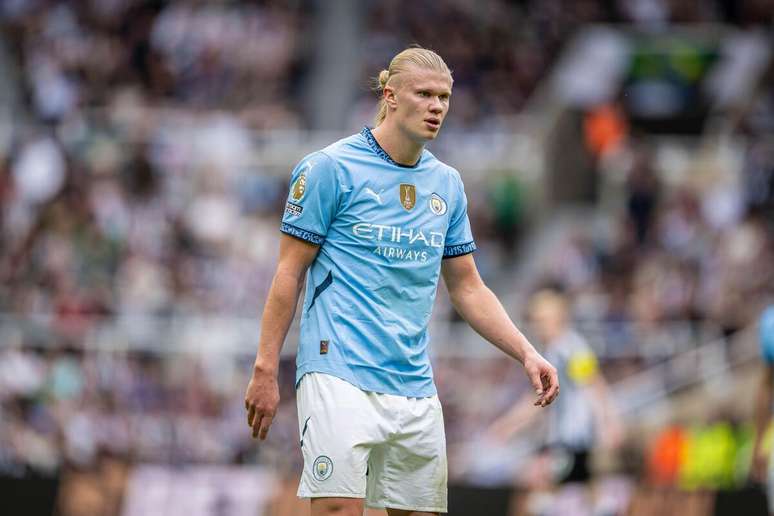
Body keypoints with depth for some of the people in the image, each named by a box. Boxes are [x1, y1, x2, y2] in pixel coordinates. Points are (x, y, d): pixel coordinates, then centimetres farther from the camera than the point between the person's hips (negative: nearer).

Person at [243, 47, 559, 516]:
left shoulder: (447, 184, 14)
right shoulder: (330, 168, -3)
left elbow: (467, 288, 20)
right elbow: (290, 273, -2)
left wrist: (527, 354, 9)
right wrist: (266, 371, -6)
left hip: (415, 386, 6)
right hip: (341, 372, -6)